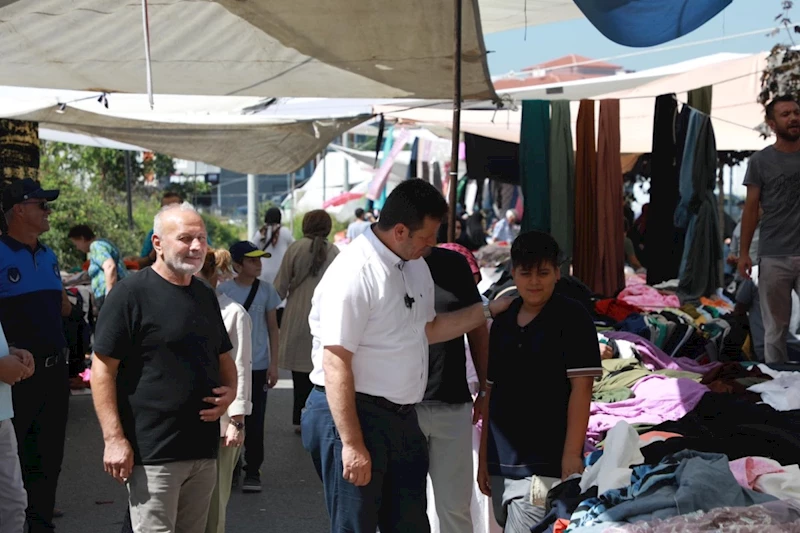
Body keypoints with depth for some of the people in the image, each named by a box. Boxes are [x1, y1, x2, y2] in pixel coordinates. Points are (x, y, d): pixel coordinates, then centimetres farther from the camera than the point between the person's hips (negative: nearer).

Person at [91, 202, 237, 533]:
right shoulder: (131, 294, -9)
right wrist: (114, 439, -17)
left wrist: (230, 391, 1)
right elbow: (103, 369, -11)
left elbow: (223, 357, 23)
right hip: (151, 453, -7)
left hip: (204, 450, 7)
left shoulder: (206, 295, 13)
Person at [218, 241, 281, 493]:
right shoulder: (223, 290, -3)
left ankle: (252, 472, 14)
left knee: (255, 421, 4)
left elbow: (273, 328, 5)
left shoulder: (266, 290, 0)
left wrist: (273, 364, 0)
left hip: (258, 367, 0)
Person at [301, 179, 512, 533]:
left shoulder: (415, 264, 9)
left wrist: (490, 309, 15)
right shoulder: (353, 273, -20)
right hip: (352, 414, -9)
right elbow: (335, 365, -22)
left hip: (403, 419, 9)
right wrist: (352, 444, -23)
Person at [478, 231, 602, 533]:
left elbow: (581, 387, -10)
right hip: (502, 464, 6)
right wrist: (483, 458, 14)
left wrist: (571, 455, -15)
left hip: (544, 466, -6)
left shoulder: (571, 318, -5)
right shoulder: (502, 323, 12)